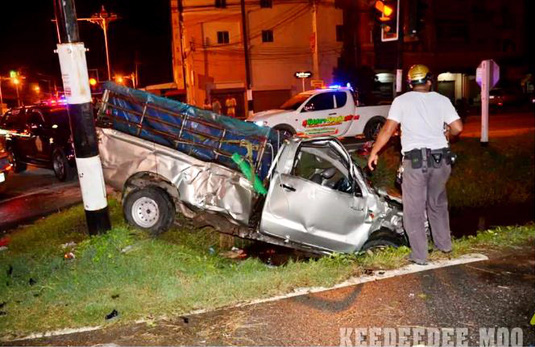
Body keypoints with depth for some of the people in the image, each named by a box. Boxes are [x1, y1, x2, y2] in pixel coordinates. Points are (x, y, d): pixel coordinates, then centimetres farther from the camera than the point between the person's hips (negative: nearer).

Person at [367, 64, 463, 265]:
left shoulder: (402, 100, 1)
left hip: (415, 160, -3)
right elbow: (457, 128, 1)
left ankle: (419, 256, 10)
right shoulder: (442, 100, 7)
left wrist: (374, 152, 3)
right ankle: (444, 244, 35)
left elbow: (388, 130, -5)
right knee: (438, 204, 23)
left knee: (414, 210, 5)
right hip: (440, 159, 4)